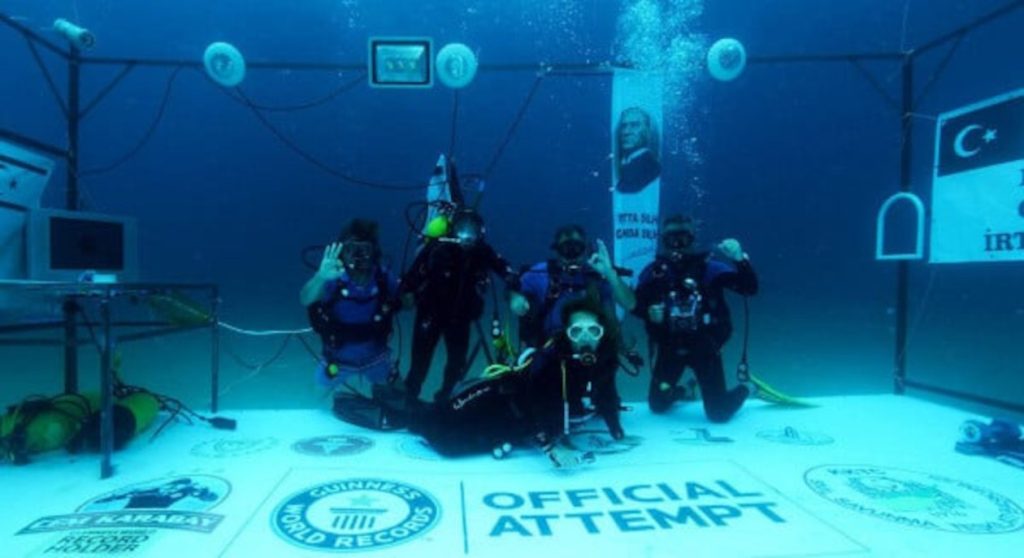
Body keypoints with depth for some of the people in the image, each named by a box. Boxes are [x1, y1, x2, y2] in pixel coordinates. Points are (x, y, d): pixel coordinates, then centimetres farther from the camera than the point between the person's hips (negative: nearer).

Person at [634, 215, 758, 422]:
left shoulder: (709, 267, -13)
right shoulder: (654, 270, -7)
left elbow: (750, 288, -20)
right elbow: (636, 304, -1)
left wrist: (740, 260, -35)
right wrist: (648, 312, -23)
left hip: (705, 347, -2)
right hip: (670, 348, 3)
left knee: (719, 413, 2)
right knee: (657, 405, 11)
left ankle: (745, 386, 33)